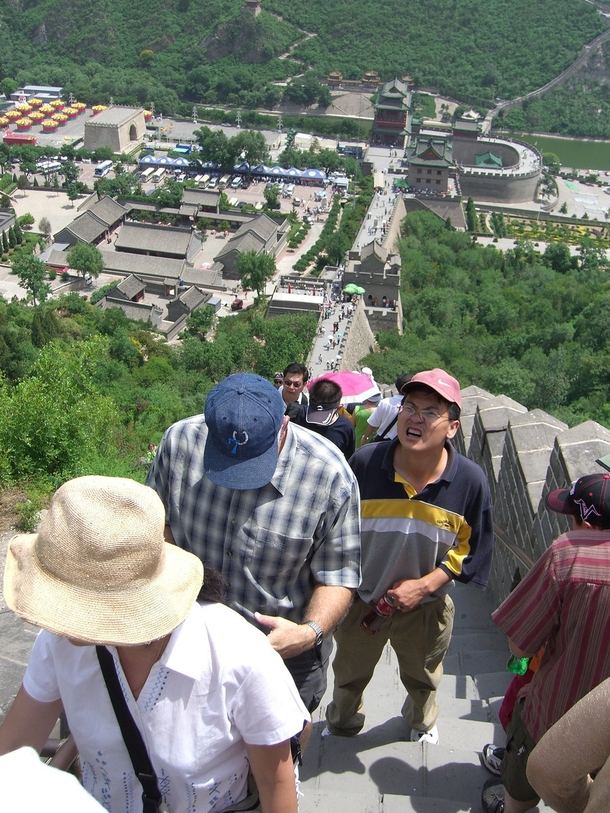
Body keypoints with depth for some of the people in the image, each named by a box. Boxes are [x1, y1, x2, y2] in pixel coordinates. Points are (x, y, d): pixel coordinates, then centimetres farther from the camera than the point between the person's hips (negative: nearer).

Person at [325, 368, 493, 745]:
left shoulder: (471, 480, -22)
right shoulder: (364, 463, -24)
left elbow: (470, 548, -10)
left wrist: (424, 585, -20)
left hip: (426, 607, 1)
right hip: (360, 601, 0)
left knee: (422, 679, 31)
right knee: (349, 675, 28)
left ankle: (422, 722, 65)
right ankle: (342, 722, 62)